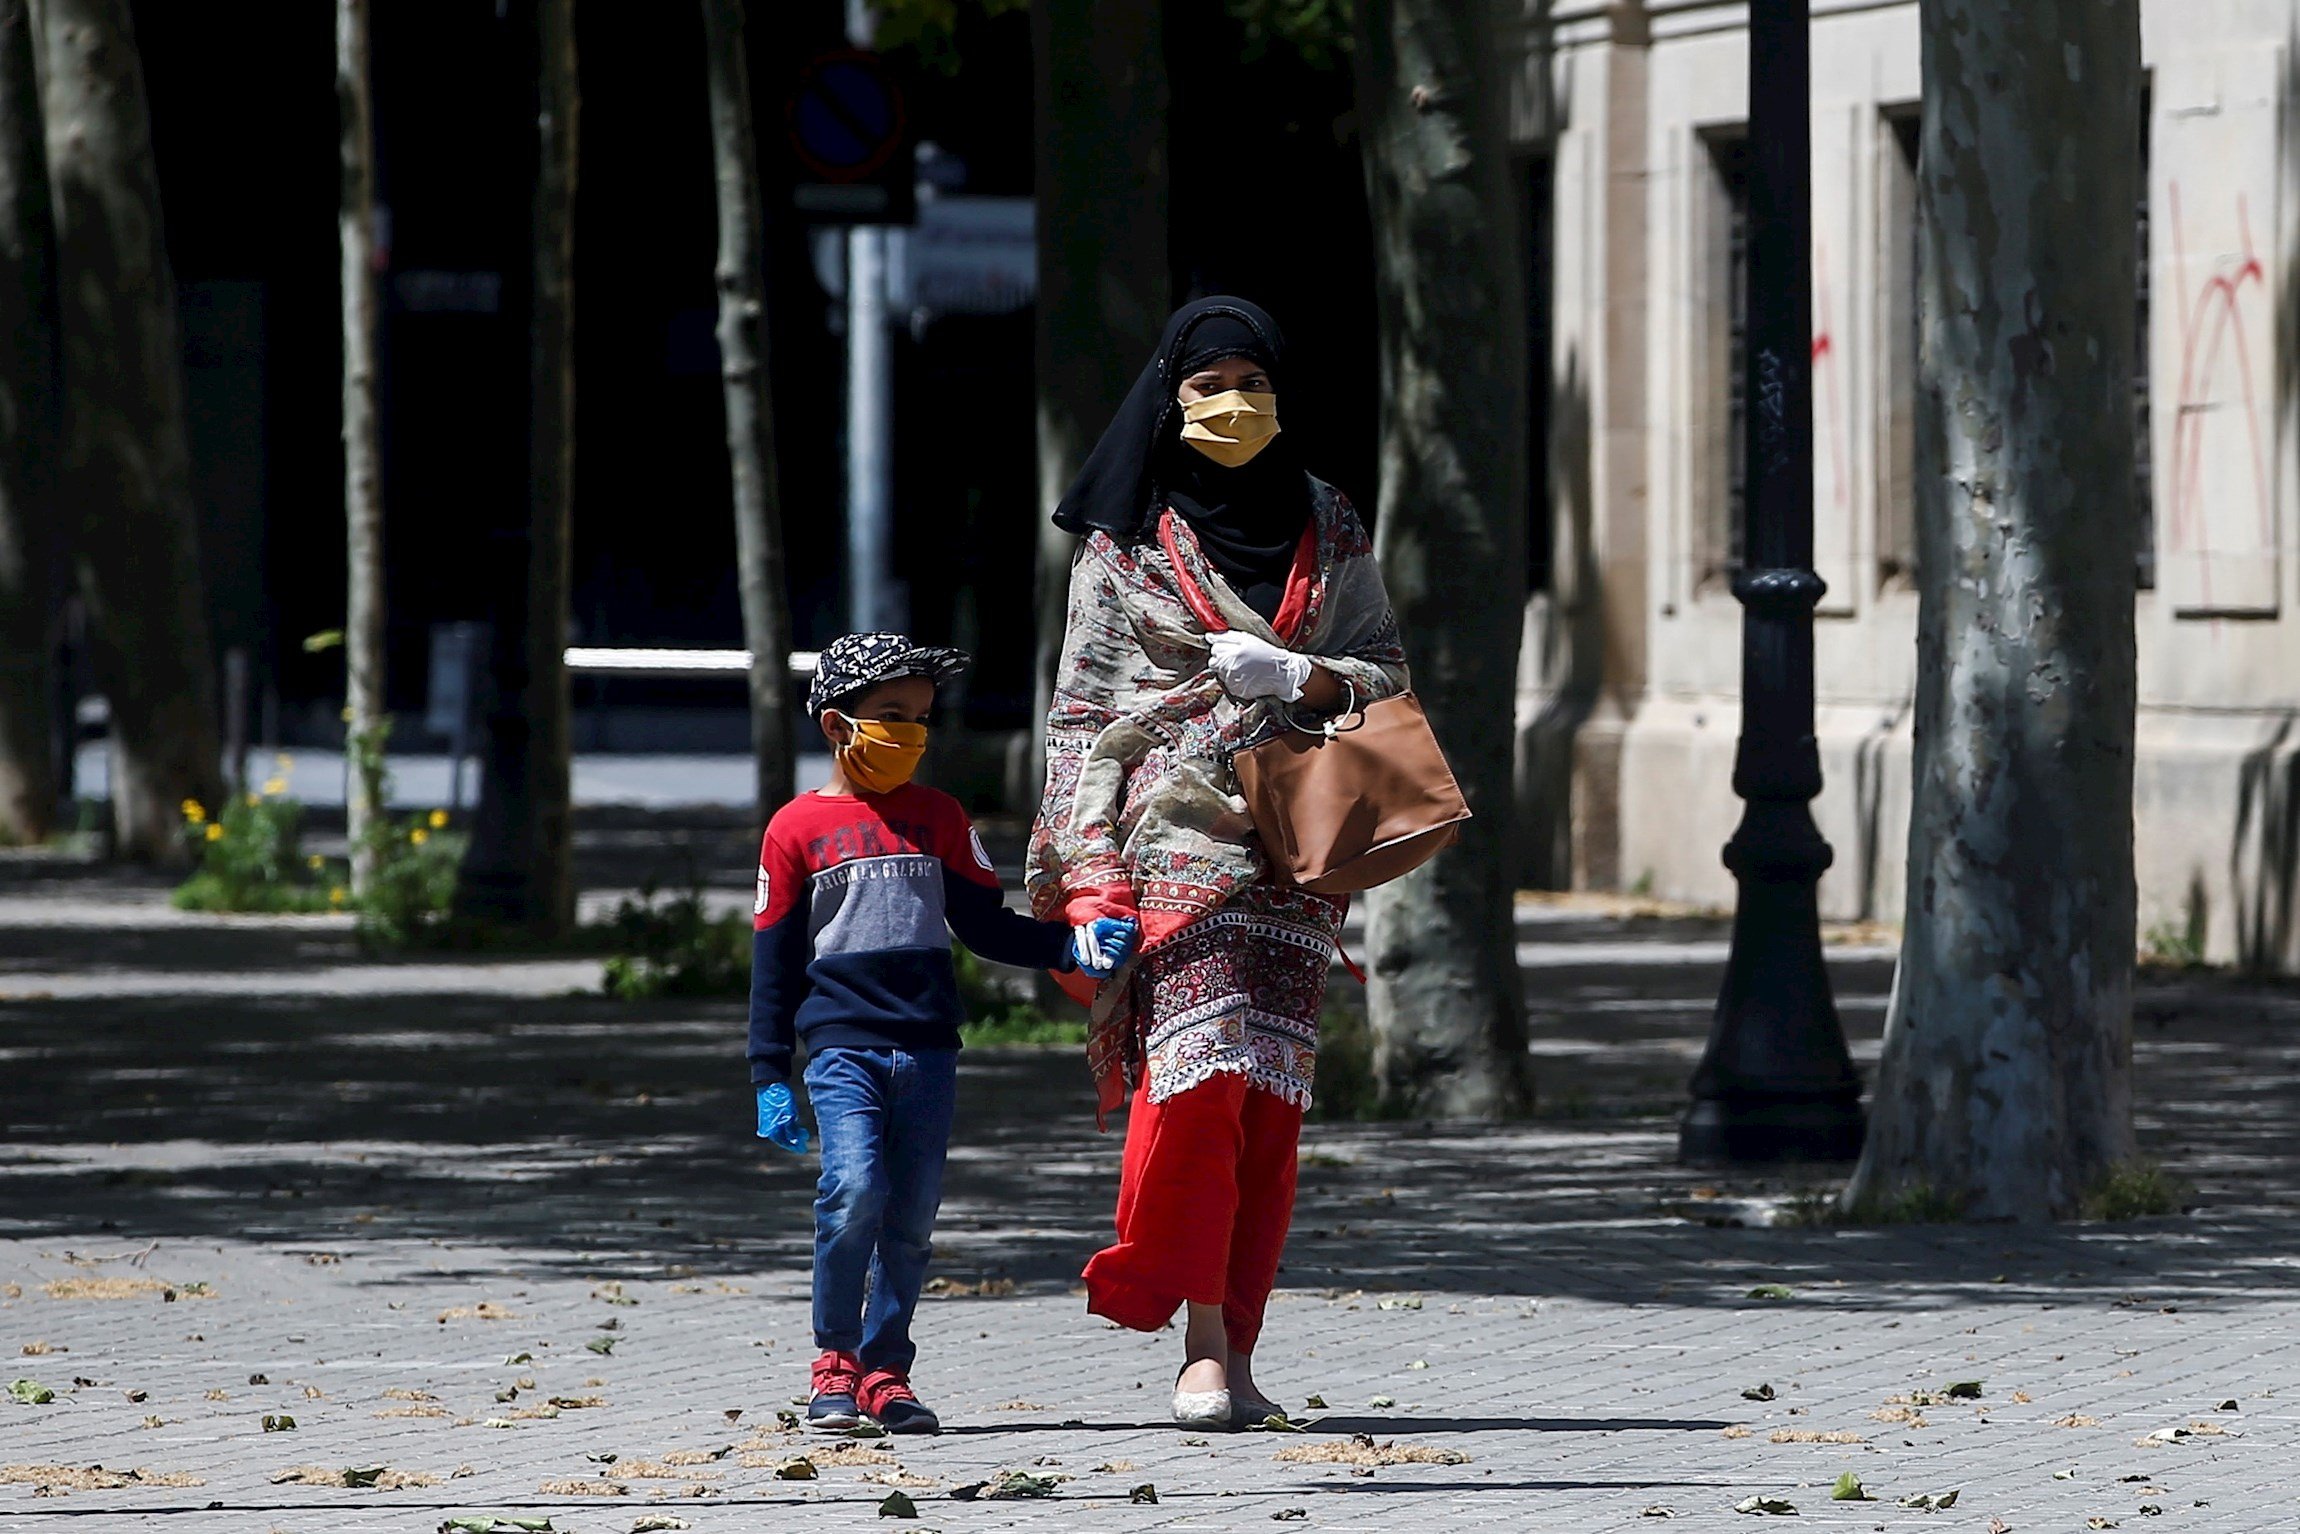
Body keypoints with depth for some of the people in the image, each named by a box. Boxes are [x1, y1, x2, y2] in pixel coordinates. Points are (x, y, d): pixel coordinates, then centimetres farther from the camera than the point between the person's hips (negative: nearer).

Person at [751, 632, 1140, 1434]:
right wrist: (769, 1075, 3)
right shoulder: (798, 828, 5)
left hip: (927, 1045, 4)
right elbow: (774, 957, 6)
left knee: (912, 1213, 1)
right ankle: (835, 1361, -6)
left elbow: (983, 925, 16)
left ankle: (884, 1369, 12)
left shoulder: (938, 817, 15)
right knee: (854, 1190, -20)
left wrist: (1071, 945, 0)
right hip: (842, 1042, -4)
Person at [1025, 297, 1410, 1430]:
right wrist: (1093, 875, -5)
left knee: (1270, 1099, -1)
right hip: (1178, 834, -3)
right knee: (1200, 1074, -17)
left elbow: (1387, 675, 14)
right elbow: (1084, 713, 3)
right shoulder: (1127, 541, 6)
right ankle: (1204, 1346, -15)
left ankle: (1237, 1347, 4)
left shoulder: (1329, 534, 14)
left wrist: (1297, 676, -8)